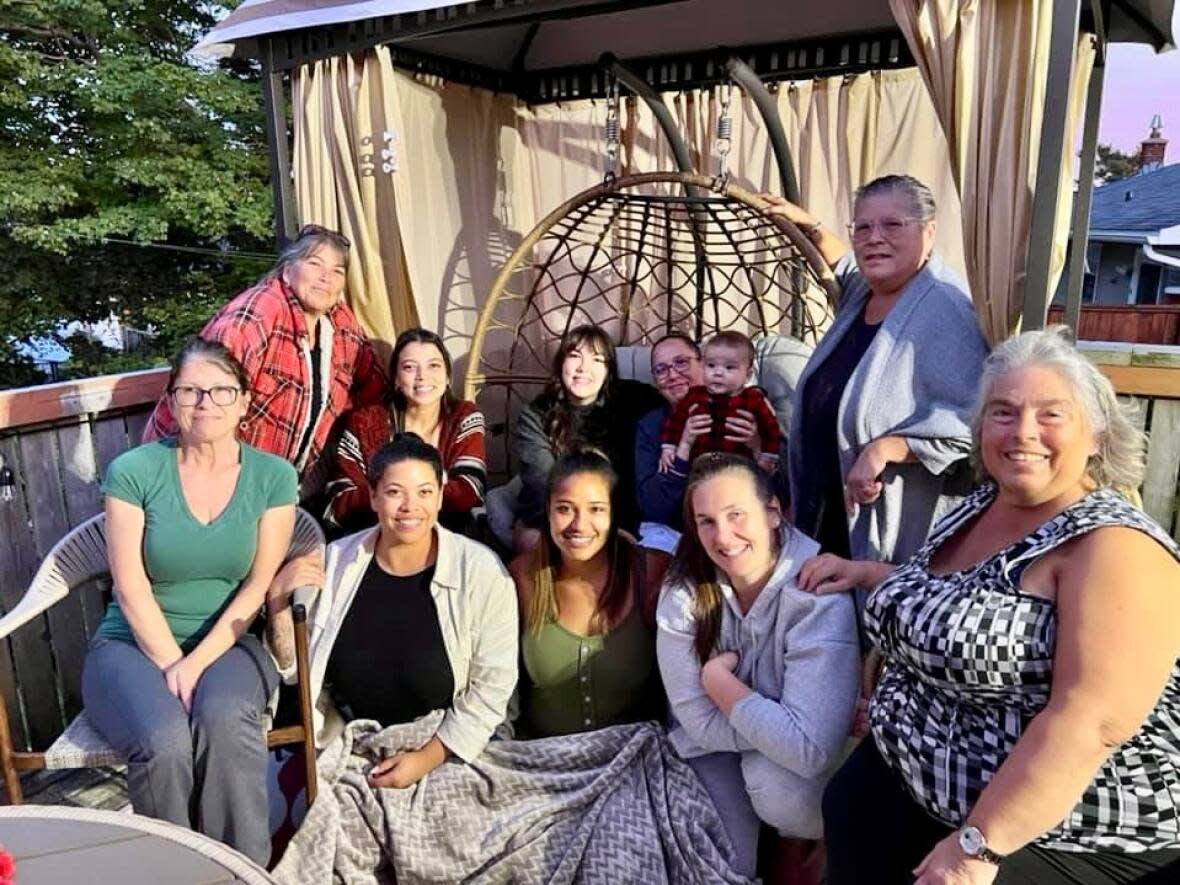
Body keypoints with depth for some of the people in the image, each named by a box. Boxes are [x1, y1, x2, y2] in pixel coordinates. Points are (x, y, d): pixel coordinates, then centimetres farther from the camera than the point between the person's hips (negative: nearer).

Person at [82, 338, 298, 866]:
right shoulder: (133, 471, -5)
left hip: (228, 642, 1)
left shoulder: (273, 477, -1)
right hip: (135, 644, 0)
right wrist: (172, 666, -14)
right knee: (164, 741, -31)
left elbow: (259, 586, -4)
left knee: (224, 719, -33)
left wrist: (197, 662, -15)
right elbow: (131, 589, -7)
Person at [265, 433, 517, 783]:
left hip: (444, 751, -2)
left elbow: (492, 685, -9)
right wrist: (278, 599, -12)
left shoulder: (481, 571, -11)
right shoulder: (336, 560, -2)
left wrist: (429, 757, -13)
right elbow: (294, 668, 3)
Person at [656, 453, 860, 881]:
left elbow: (810, 748, -36)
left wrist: (717, 678, -26)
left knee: (776, 786, -31)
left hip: (790, 757, -1)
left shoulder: (819, 595, -29)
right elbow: (699, 719, -18)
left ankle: (820, 840, 2)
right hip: (718, 747, 2)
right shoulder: (683, 589, -18)